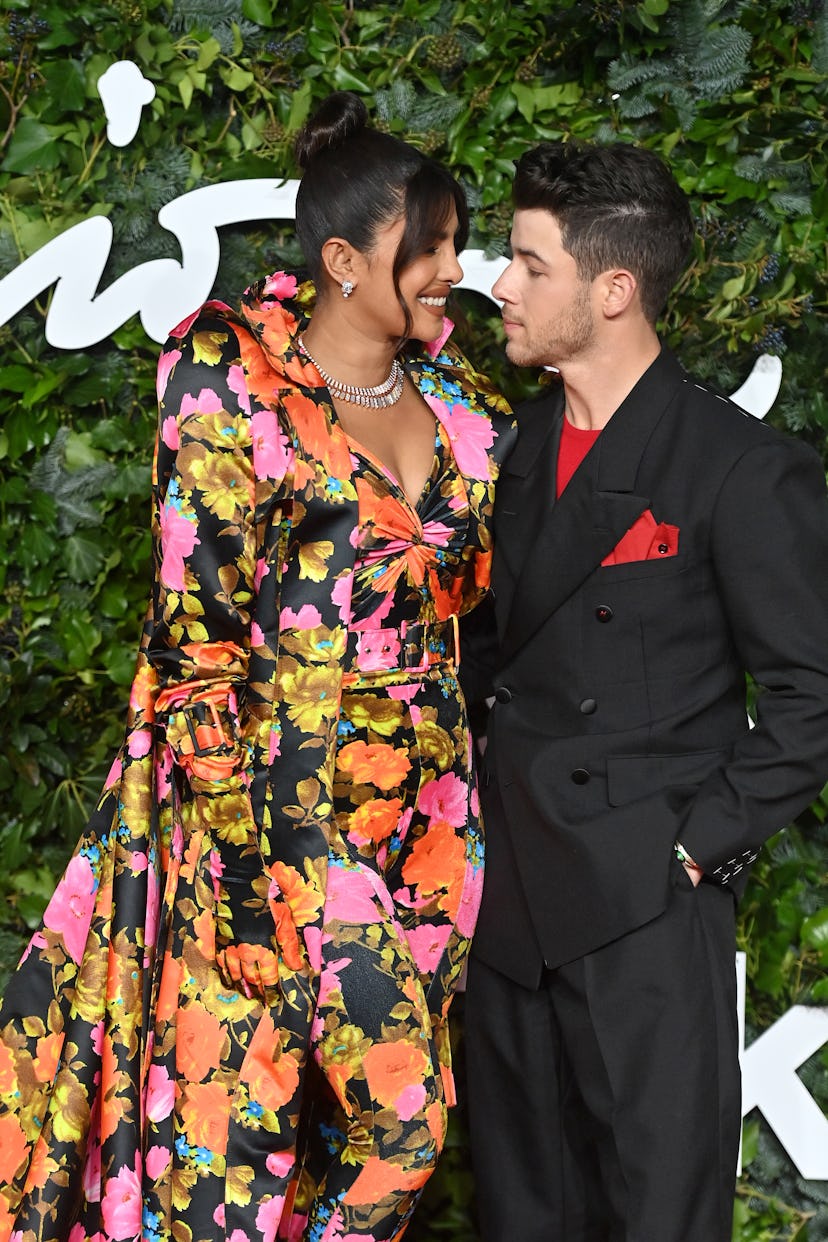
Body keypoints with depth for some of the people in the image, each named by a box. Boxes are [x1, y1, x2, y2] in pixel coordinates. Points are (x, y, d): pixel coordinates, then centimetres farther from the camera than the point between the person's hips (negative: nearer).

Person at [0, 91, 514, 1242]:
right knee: (236, 1107, -2)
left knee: (403, 1115, 6)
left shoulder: (462, 408, 9)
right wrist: (238, 834, -15)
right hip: (270, 799, -5)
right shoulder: (231, 383, -7)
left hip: (422, 813, 5)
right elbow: (196, 619, -10)